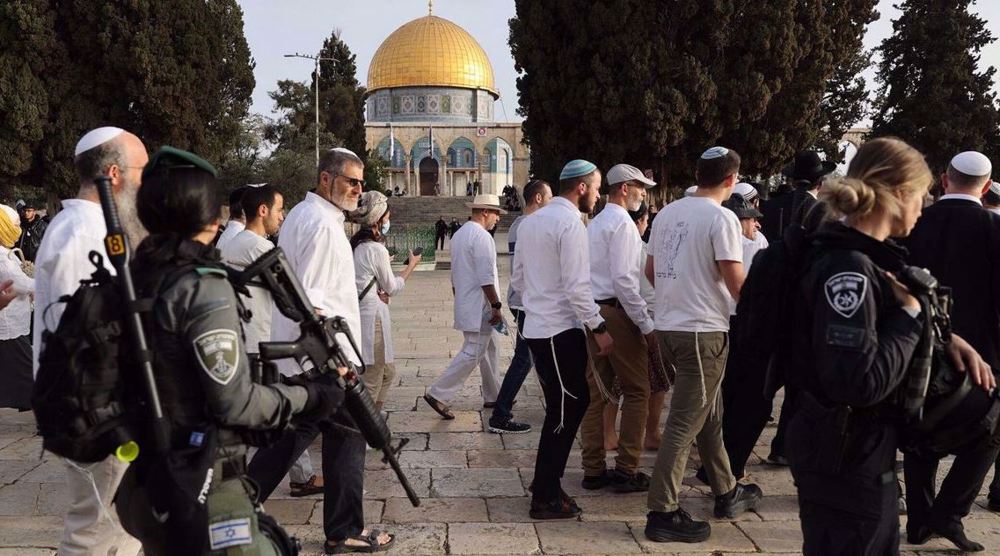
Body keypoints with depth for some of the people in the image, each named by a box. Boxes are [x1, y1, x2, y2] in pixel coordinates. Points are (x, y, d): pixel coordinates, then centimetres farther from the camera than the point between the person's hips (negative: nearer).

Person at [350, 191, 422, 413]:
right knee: (371, 383, -2)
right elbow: (393, 287, -5)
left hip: (361, 314, 10)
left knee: (387, 373, 20)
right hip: (373, 319, -10)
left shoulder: (357, 244, 9)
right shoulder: (376, 249, -17)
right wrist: (412, 265, 10)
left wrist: (379, 293, -2)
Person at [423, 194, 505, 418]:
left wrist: (460, 301, 25)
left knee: (488, 349, 18)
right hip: (480, 307, -10)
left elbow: (455, 274, 19)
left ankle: (492, 396, 25)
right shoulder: (481, 236, -16)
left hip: (465, 304, 10)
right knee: (473, 353, -7)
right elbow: (486, 278, -21)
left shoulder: (459, 234, 15)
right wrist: (496, 306, -17)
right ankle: (438, 394, -7)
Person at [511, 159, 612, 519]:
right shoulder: (570, 223, -14)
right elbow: (577, 287, -20)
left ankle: (547, 481, 26)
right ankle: (546, 498, 6)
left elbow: (517, 279, 17)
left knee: (569, 404, 18)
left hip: (537, 327, 9)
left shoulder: (531, 221, 13)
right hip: (561, 330, -9)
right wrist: (600, 328, -16)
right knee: (564, 412, -1)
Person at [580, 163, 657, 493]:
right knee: (636, 391, 0)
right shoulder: (622, 223, -11)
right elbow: (623, 279, -19)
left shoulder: (595, 224, 18)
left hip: (592, 313, 9)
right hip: (617, 311, -9)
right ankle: (626, 471, 2)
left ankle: (593, 470, 14)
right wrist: (646, 323, -15)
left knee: (596, 392, 10)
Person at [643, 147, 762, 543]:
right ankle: (662, 513, 0)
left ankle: (726, 493, 32)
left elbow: (650, 271, 17)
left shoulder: (667, 213, 9)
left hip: (668, 326, 8)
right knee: (685, 423, -4)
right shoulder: (721, 218, -13)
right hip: (702, 331, -8)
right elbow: (736, 283, -16)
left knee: (709, 414, 20)